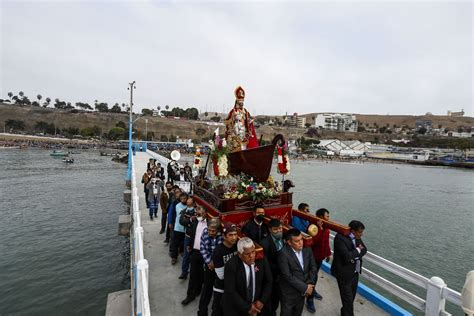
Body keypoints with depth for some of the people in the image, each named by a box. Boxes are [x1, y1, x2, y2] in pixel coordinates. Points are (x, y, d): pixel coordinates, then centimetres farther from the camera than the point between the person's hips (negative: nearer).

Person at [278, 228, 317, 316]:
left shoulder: (307, 249, -8)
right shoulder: (283, 253, -26)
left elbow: (313, 267, 0)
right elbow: (288, 276, -25)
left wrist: (309, 284, -10)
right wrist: (305, 287, -19)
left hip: (303, 290, 5)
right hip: (289, 292, -5)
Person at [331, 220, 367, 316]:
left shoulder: (356, 237, -1)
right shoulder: (340, 237, -27)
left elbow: (364, 250, 4)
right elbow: (347, 256, -32)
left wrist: (355, 255, -15)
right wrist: (357, 250, -16)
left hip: (355, 272, 8)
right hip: (344, 274, -8)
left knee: (351, 296, 23)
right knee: (348, 299, 3)